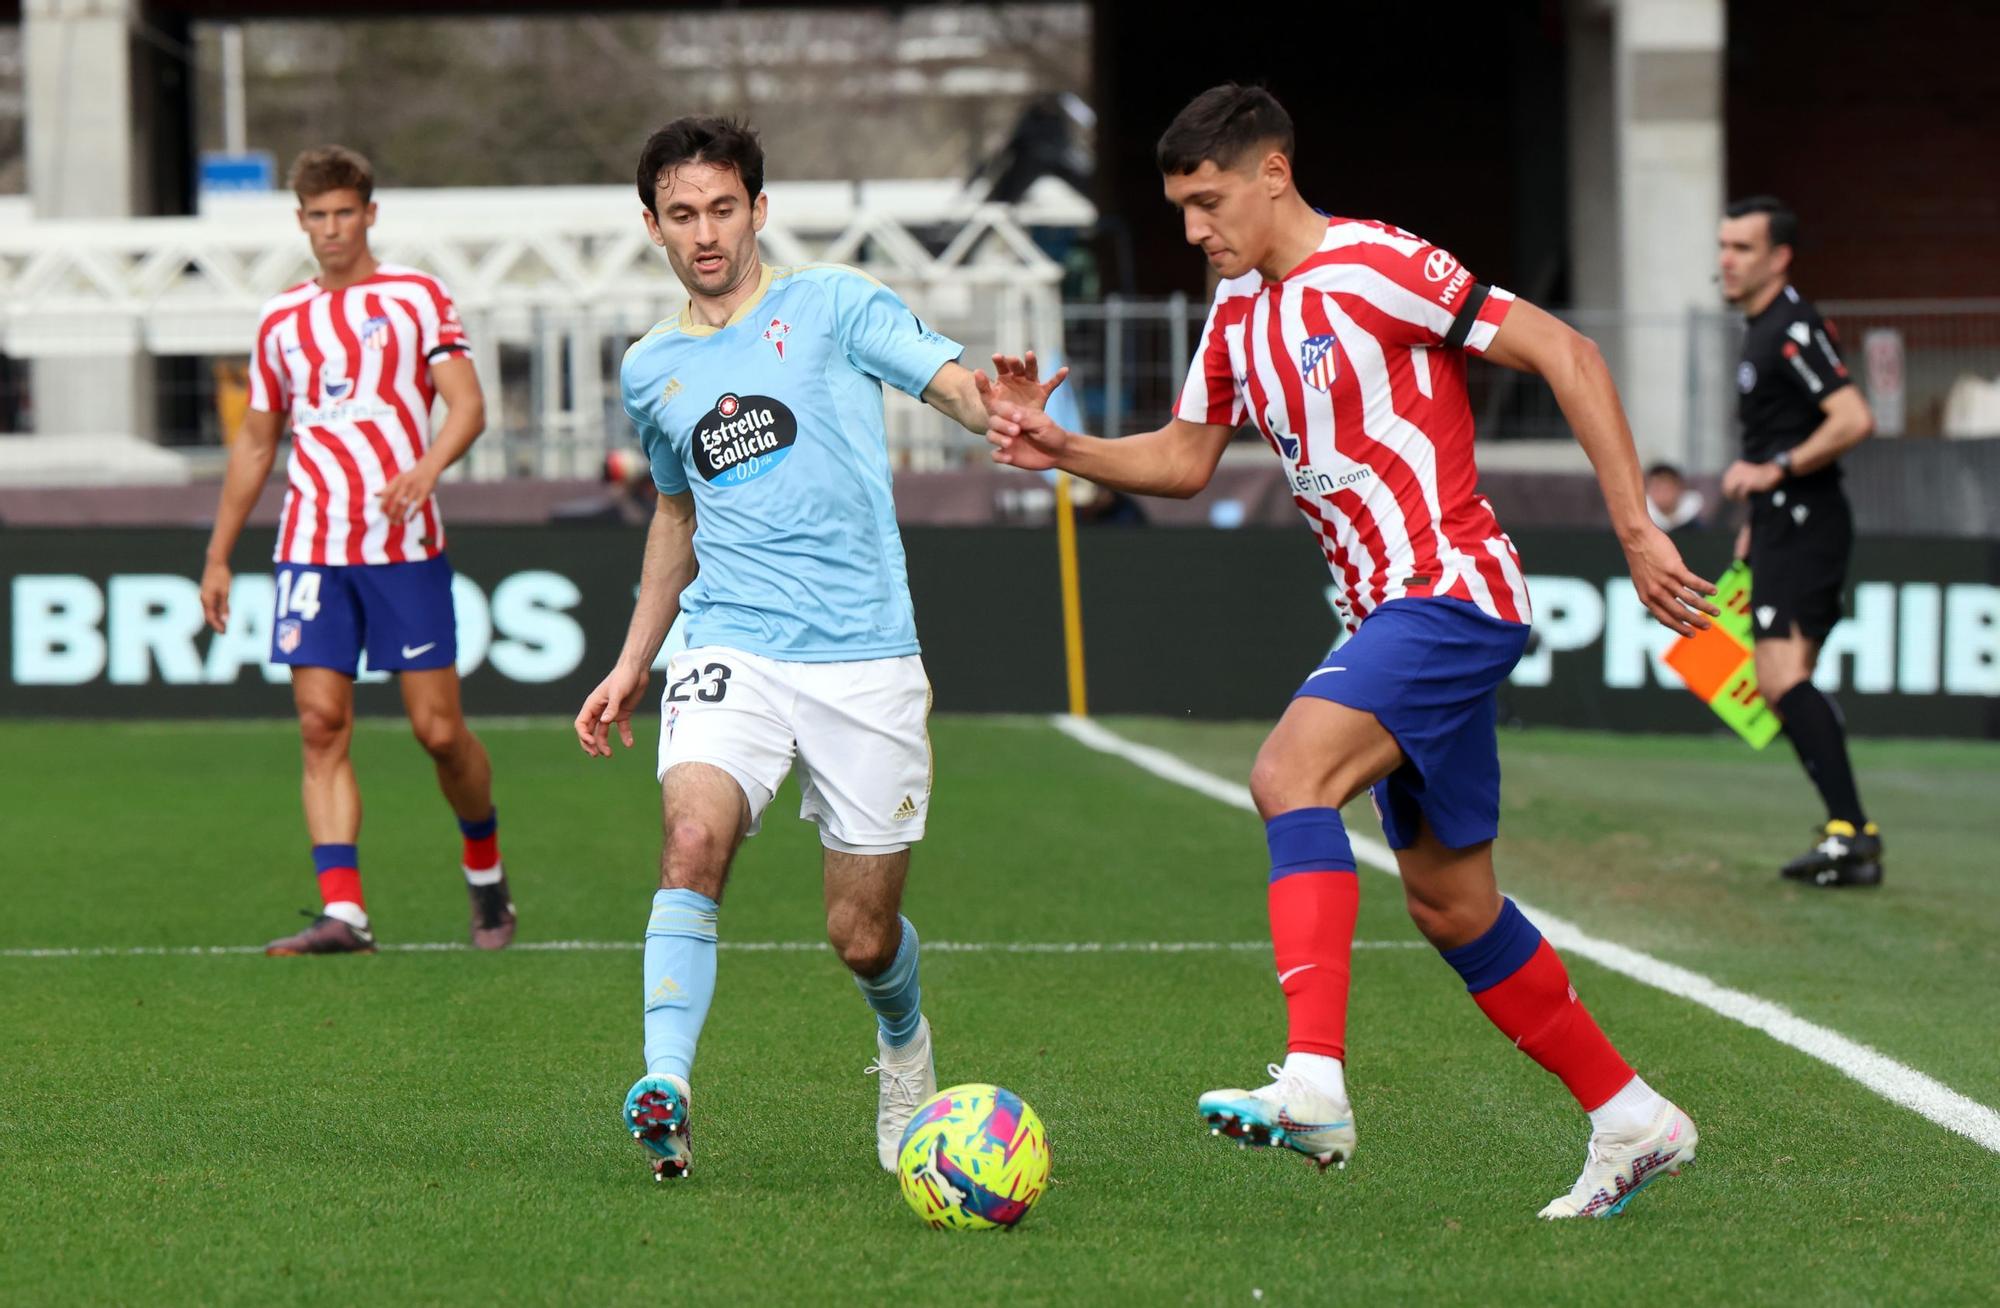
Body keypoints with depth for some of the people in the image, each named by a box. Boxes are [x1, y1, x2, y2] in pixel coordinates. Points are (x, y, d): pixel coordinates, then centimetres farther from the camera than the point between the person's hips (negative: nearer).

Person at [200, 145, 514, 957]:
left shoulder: (418, 298, 3)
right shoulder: (283, 320, 15)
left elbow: (468, 405, -8)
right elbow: (255, 441, 23)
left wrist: (426, 468, -28)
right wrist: (218, 556, 21)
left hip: (406, 546, -3)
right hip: (311, 548, 3)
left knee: (438, 730, -3)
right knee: (321, 726, -8)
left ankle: (485, 874, 22)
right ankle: (342, 913, -12)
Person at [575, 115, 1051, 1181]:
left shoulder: (830, 305, 1)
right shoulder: (650, 371, 15)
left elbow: (953, 382, -10)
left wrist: (999, 410, -34)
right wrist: (631, 664, 28)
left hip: (865, 660, -2)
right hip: (728, 650, 2)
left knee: (863, 938, 3)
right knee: (694, 837, -28)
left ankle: (903, 1040, 37)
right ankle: (664, 1088, -30)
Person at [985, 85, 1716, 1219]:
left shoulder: (1374, 268, -12)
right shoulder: (1238, 313, 14)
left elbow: (1566, 354, -13)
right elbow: (1185, 458, 23)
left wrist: (1638, 532, -16)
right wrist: (1060, 450, 5)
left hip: (1454, 591, -10)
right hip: (1391, 613, 10)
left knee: (1291, 775, -27)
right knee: (1451, 905, 11)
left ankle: (1314, 1084, -38)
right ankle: (1631, 1119, 23)